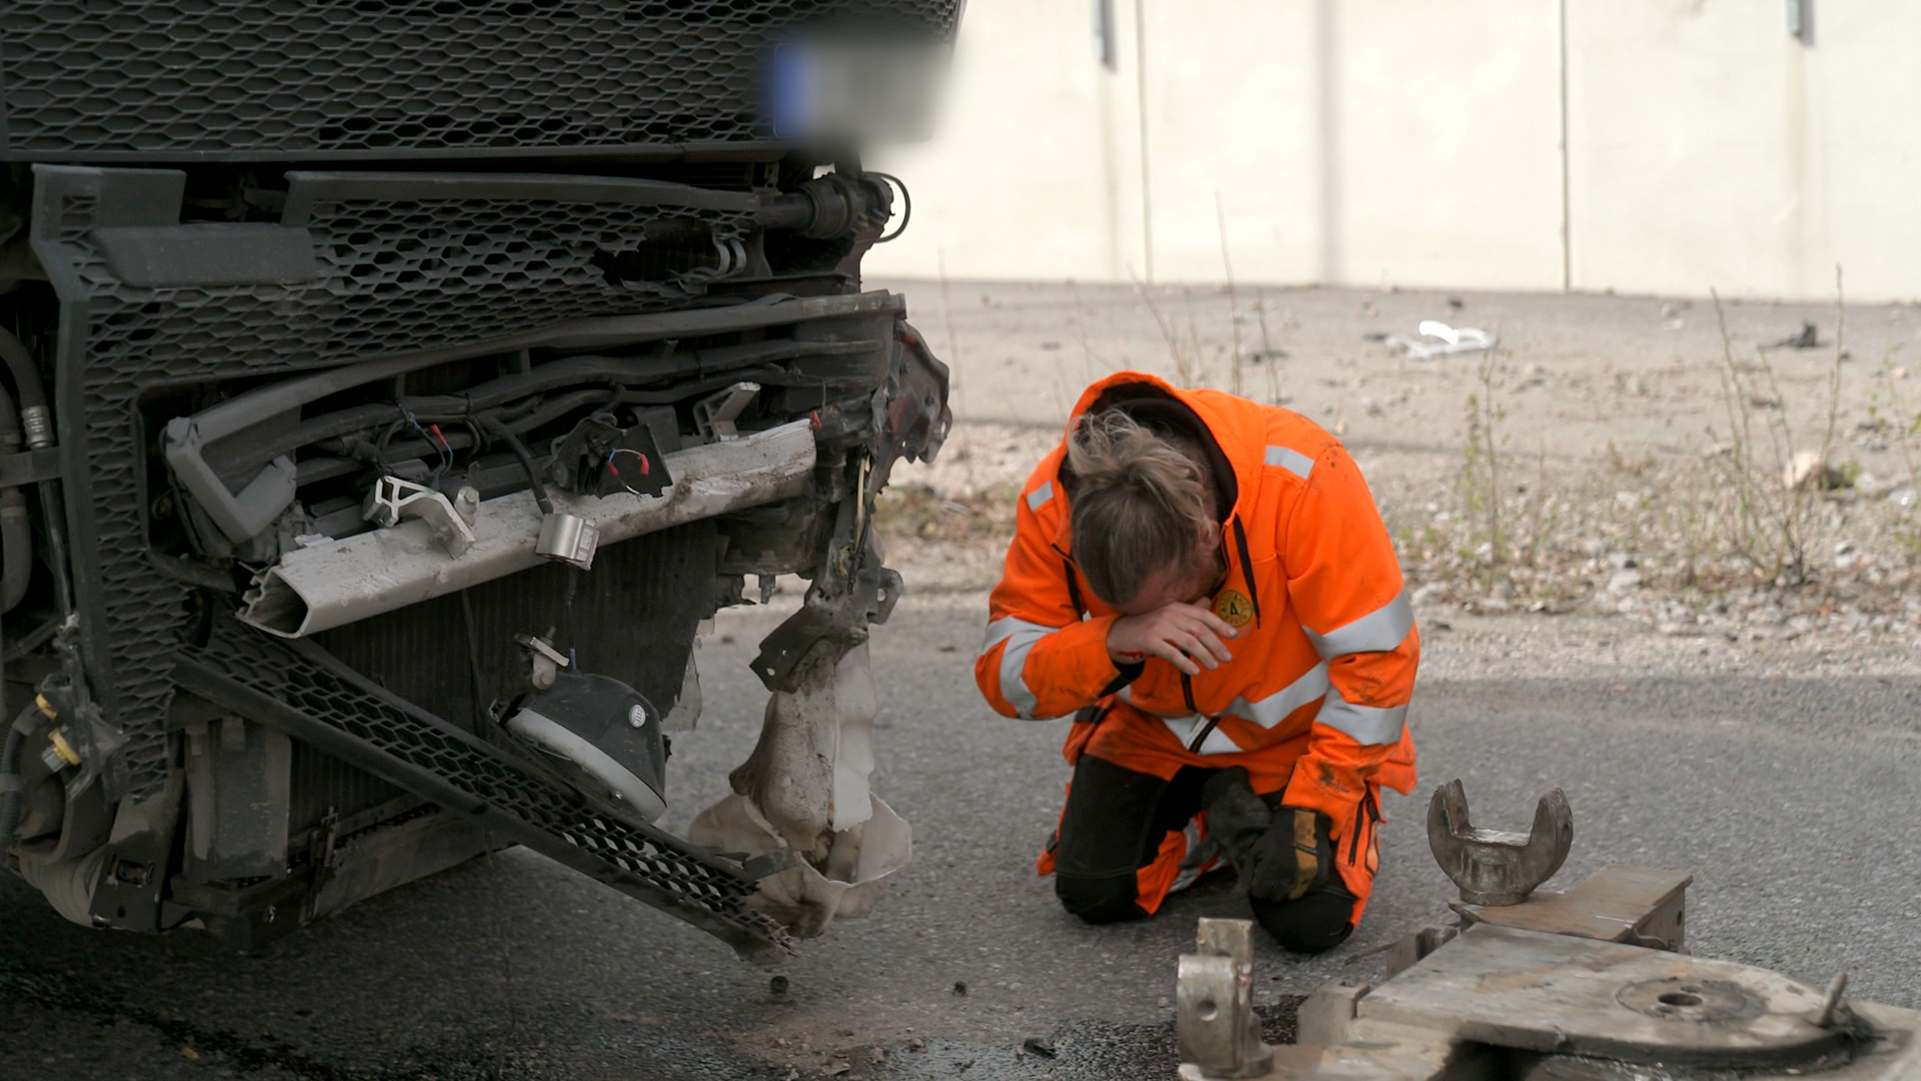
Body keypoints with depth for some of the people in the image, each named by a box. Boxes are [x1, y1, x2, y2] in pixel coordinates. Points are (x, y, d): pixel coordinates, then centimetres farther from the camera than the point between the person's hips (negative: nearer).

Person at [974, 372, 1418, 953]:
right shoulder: (1055, 501, -25)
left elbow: (1376, 657, -26)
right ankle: (1205, 824, 20)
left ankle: (1252, 808, 15)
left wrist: (1308, 811, -24)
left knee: (1310, 919, -18)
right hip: (1153, 728, 3)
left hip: (1295, 726, -2)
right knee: (1094, 893, -10)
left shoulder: (1304, 476, -35)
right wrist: (1115, 639, -40)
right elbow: (1003, 676, -21)